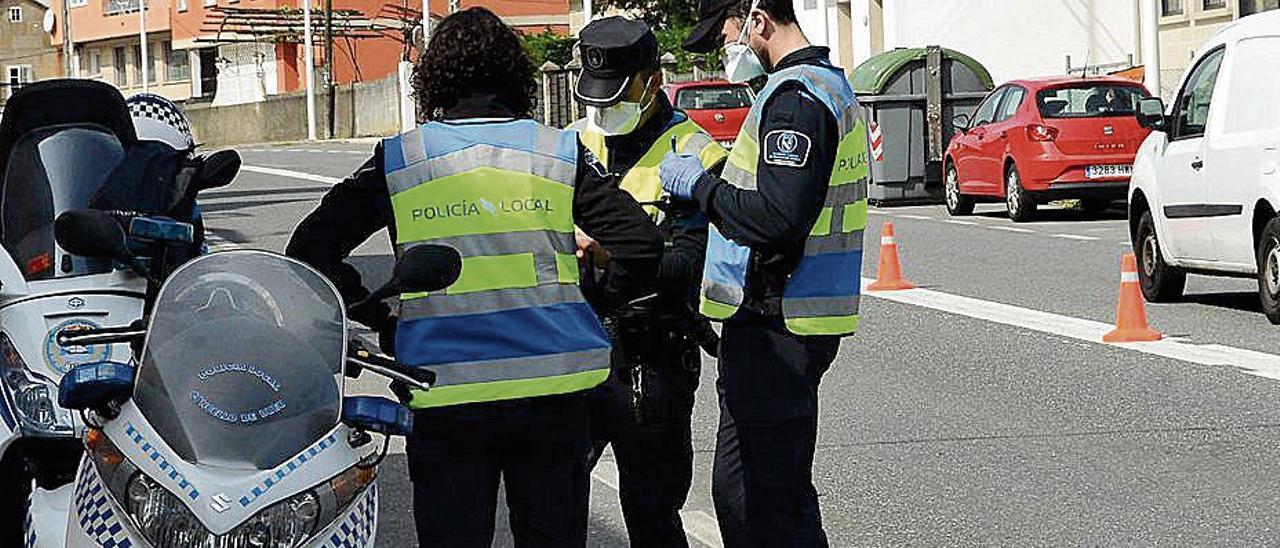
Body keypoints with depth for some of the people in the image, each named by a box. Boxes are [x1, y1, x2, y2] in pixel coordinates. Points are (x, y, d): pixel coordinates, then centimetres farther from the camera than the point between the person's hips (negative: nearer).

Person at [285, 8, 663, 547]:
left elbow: (311, 248, -1)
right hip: (551, 385, 1)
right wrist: (595, 304, 14)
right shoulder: (561, 152, 4)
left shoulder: (397, 160, 2)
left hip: (445, 393, -1)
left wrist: (378, 319, 8)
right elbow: (641, 245, -1)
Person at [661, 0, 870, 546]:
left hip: (774, 327, -11)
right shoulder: (831, 87, 19)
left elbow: (779, 217, -26)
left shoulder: (794, 98, -16)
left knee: (753, 495, -7)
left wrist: (700, 185, -13)